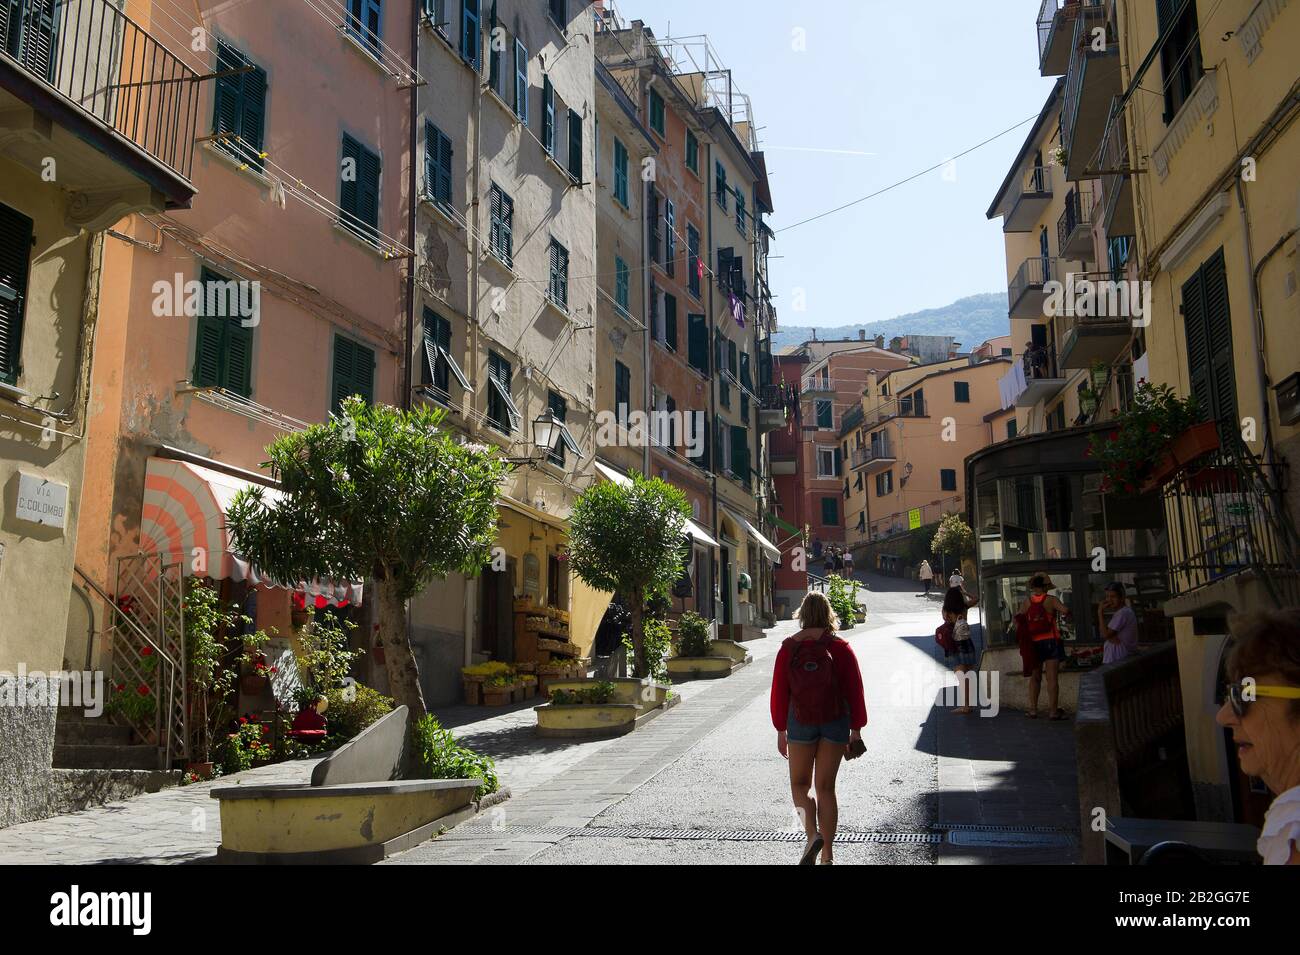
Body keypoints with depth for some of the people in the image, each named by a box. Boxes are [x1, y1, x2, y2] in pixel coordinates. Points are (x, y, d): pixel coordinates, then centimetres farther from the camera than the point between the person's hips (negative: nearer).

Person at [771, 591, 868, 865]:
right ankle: (827, 854, 10)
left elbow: (779, 691, -2)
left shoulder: (788, 647, -4)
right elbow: (854, 691, -3)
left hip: (800, 722, -1)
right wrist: (856, 730, 5)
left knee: (799, 784, 13)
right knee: (825, 787, 9)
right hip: (836, 722, 1)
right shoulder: (840, 648, -3)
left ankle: (812, 834, -12)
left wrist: (781, 731, 6)